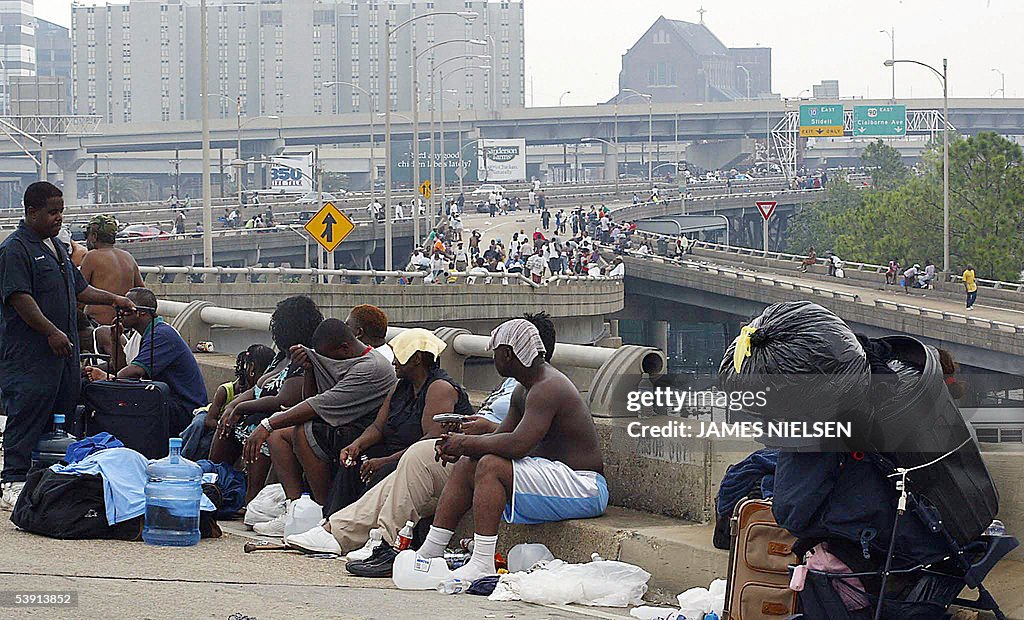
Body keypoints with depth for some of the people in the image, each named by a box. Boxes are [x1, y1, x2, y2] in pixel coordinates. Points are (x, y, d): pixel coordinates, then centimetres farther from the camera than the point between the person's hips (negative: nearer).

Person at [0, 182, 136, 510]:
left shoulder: (56, 247, 20)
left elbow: (79, 289, 28)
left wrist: (113, 299, 15)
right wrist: (51, 332, -24)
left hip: (63, 350, 9)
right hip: (29, 354, -9)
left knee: (62, 414, 9)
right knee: (27, 416, -9)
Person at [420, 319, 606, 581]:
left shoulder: (548, 389, -20)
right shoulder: (523, 391, 14)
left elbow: (517, 444, -30)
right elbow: (501, 437, 16)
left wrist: (466, 443, -17)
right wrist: (458, 449, -3)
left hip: (583, 487, -11)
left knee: (490, 466, -26)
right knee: (466, 465, 8)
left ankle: (483, 564, -27)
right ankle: (430, 552, 7)